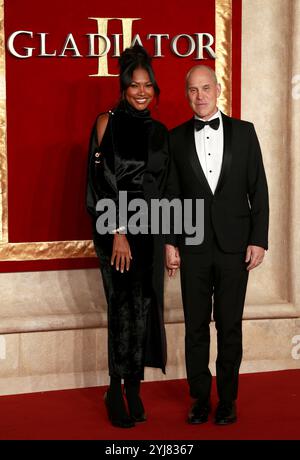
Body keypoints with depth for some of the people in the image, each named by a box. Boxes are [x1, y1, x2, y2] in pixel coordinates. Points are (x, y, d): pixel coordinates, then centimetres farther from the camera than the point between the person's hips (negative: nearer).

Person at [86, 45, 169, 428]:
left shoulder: (160, 132, 11)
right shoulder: (108, 122, -3)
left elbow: (162, 186, 14)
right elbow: (102, 181, -8)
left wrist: (168, 238, 8)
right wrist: (118, 232, -14)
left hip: (150, 230, 5)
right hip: (116, 228, -4)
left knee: (144, 307, 5)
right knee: (123, 306, -5)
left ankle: (134, 388, 14)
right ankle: (117, 390, 6)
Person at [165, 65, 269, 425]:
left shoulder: (243, 132, 3)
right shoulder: (176, 138, 5)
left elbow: (258, 189, 2)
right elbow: (171, 194, 5)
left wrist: (259, 240, -4)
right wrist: (169, 242, -1)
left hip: (234, 246, 0)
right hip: (193, 247, 1)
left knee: (230, 327, 6)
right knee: (196, 327, 7)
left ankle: (227, 399, 18)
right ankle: (200, 398, 19)